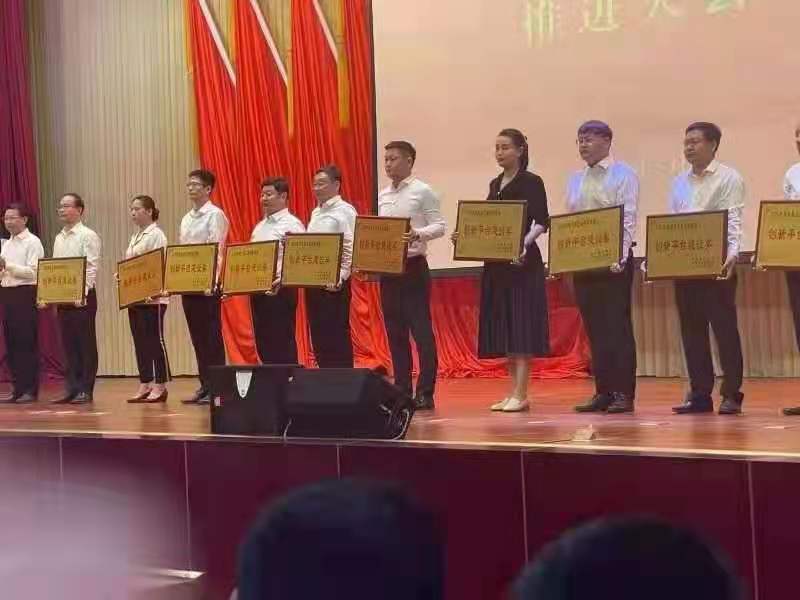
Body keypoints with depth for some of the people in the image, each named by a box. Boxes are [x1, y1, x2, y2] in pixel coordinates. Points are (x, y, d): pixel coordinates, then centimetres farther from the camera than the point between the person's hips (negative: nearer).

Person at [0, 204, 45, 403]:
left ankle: (30, 390, 1)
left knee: (27, 343, -5)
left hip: (25, 294, -8)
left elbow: (33, 272, -16)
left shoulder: (32, 242, -5)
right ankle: (18, 388, 14)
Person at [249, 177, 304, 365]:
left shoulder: (292, 224, -7)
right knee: (263, 342, 10)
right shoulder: (260, 226, 19)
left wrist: (281, 280, -30)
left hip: (280, 291, -8)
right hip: (257, 290, 8)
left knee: (282, 342, -4)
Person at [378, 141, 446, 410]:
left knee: (421, 330, -5)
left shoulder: (423, 191, -5)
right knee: (395, 332, 8)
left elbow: (439, 226, -9)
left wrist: (418, 233, -26)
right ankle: (402, 390, 15)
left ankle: (425, 393, -1)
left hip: (413, 266, -6)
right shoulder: (383, 195, 13)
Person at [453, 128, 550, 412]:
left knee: (521, 326, -8)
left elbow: (542, 222, -12)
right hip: (496, 263, 8)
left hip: (522, 261, -8)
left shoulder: (531, 182, -5)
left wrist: (524, 243, -27)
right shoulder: (495, 184, 16)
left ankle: (520, 395, -8)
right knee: (503, 328, 7)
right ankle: (513, 391, 12)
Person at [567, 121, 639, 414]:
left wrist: (620, 258, -20)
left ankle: (623, 393, 1)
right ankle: (602, 392, 12)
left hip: (613, 261, -6)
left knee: (618, 327, -4)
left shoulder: (623, 175, -2)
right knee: (595, 329, 7)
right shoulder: (575, 180, 16)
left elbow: (627, 220, -10)